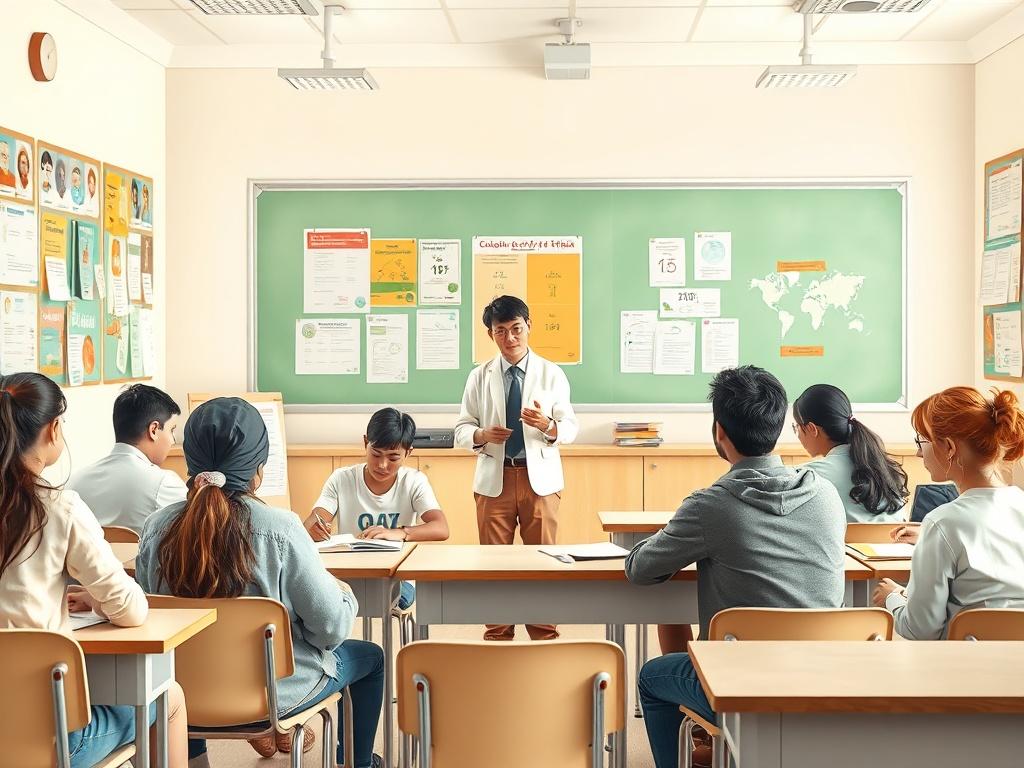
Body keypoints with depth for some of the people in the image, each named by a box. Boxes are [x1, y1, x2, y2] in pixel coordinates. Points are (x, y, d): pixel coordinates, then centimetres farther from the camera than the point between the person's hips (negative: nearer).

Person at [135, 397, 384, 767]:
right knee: (370, 656, 23)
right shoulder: (280, 529, -25)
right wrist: (345, 594, 3)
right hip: (274, 692, -3)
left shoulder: (156, 528, -14)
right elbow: (329, 627, -19)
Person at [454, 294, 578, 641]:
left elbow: (571, 427, 1)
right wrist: (481, 435, -15)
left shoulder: (551, 374, 3)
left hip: (540, 478, -1)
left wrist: (547, 425, -21)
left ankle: (544, 636, 15)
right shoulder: (480, 377, 6)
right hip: (494, 479, 1)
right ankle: (497, 636, 16)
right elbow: (462, 429, 7)